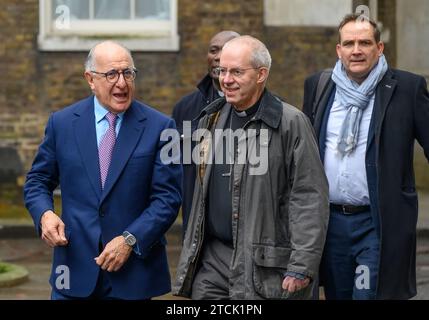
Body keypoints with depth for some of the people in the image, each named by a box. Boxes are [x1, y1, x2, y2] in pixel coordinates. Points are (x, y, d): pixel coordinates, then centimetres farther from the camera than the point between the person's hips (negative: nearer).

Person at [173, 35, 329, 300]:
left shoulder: (291, 122, -8)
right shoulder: (211, 119, 12)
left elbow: (310, 198, -11)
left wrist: (302, 267, -16)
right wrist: (191, 253, 18)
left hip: (264, 264, -5)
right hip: (211, 259, 6)